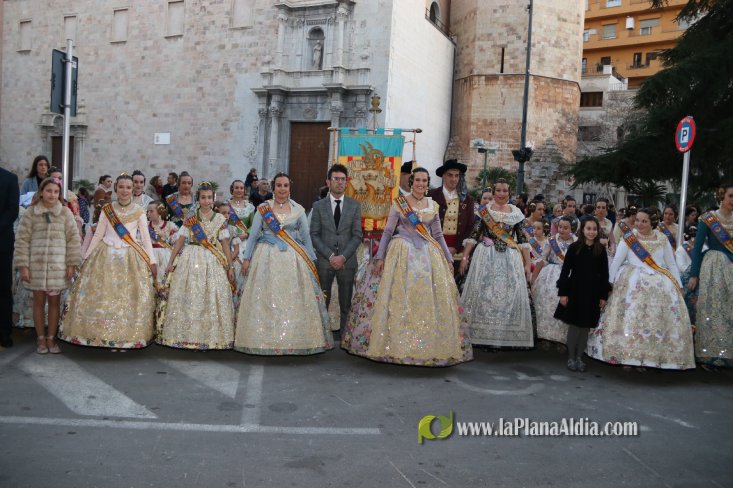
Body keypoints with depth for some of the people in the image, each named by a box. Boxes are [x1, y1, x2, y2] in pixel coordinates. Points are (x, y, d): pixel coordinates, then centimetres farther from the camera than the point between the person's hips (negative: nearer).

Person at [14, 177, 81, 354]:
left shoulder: (65, 212, 2)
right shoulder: (31, 212, 2)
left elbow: (73, 239, 2)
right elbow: (22, 240, 1)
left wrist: (72, 264, -2)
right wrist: (23, 266, -4)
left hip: (58, 266, 0)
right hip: (36, 265, 0)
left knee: (55, 302, 5)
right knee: (39, 302, 7)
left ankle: (51, 338, 18)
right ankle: (40, 339, 19)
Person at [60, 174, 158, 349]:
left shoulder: (139, 212, 3)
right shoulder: (106, 209, 6)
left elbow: (146, 238, 3)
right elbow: (98, 235, 9)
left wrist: (152, 261, -2)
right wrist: (86, 256, 6)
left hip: (131, 258, -1)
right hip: (106, 256, 1)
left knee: (128, 296, -2)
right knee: (102, 295, 0)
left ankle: (126, 336, 8)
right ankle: (102, 335, 10)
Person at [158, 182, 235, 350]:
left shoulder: (220, 219, 5)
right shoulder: (190, 219, 5)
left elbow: (225, 244, 4)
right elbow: (180, 241, 5)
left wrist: (230, 266, 1)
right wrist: (171, 261, -1)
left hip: (213, 262, 0)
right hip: (191, 260, 0)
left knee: (212, 298, -1)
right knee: (189, 298, 1)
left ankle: (211, 336, 7)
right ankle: (187, 336, 9)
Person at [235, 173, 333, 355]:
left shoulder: (298, 210, 7)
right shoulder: (263, 208, 4)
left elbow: (306, 237, 9)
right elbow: (253, 235, 5)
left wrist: (311, 260, 7)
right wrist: (246, 258, 0)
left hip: (293, 258, 1)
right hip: (267, 258, 0)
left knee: (293, 300, 0)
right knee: (266, 299, 0)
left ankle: (295, 339, 10)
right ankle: (265, 339, 10)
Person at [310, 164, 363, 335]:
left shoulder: (355, 206, 6)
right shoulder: (318, 206, 5)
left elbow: (357, 235, 2)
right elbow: (314, 235, 1)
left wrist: (343, 257, -10)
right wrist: (330, 256, -10)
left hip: (347, 261, 1)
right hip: (324, 260, 0)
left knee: (346, 303, 4)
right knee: (322, 301, 2)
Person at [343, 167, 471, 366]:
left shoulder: (433, 206, 11)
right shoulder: (399, 203, 2)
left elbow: (438, 235, 15)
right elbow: (388, 231, -1)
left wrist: (449, 259, 10)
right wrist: (380, 257, -8)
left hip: (428, 255, 3)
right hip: (402, 253, -3)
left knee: (429, 300, 0)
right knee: (398, 299, -4)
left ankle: (429, 346, 9)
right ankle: (396, 344, 5)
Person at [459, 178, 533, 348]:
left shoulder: (516, 213, 7)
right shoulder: (484, 211, 3)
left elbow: (523, 239, 6)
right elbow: (473, 235, 0)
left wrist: (528, 263, 1)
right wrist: (464, 257, -7)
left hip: (510, 259, 2)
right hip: (486, 257, -2)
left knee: (509, 295, 0)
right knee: (483, 293, -2)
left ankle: (507, 336, 11)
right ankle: (480, 334, 8)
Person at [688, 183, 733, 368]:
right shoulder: (708, 219, -3)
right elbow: (697, 248, -3)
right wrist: (694, 275, -7)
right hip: (713, 267, -4)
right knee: (712, 309, -1)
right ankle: (711, 352, 7)